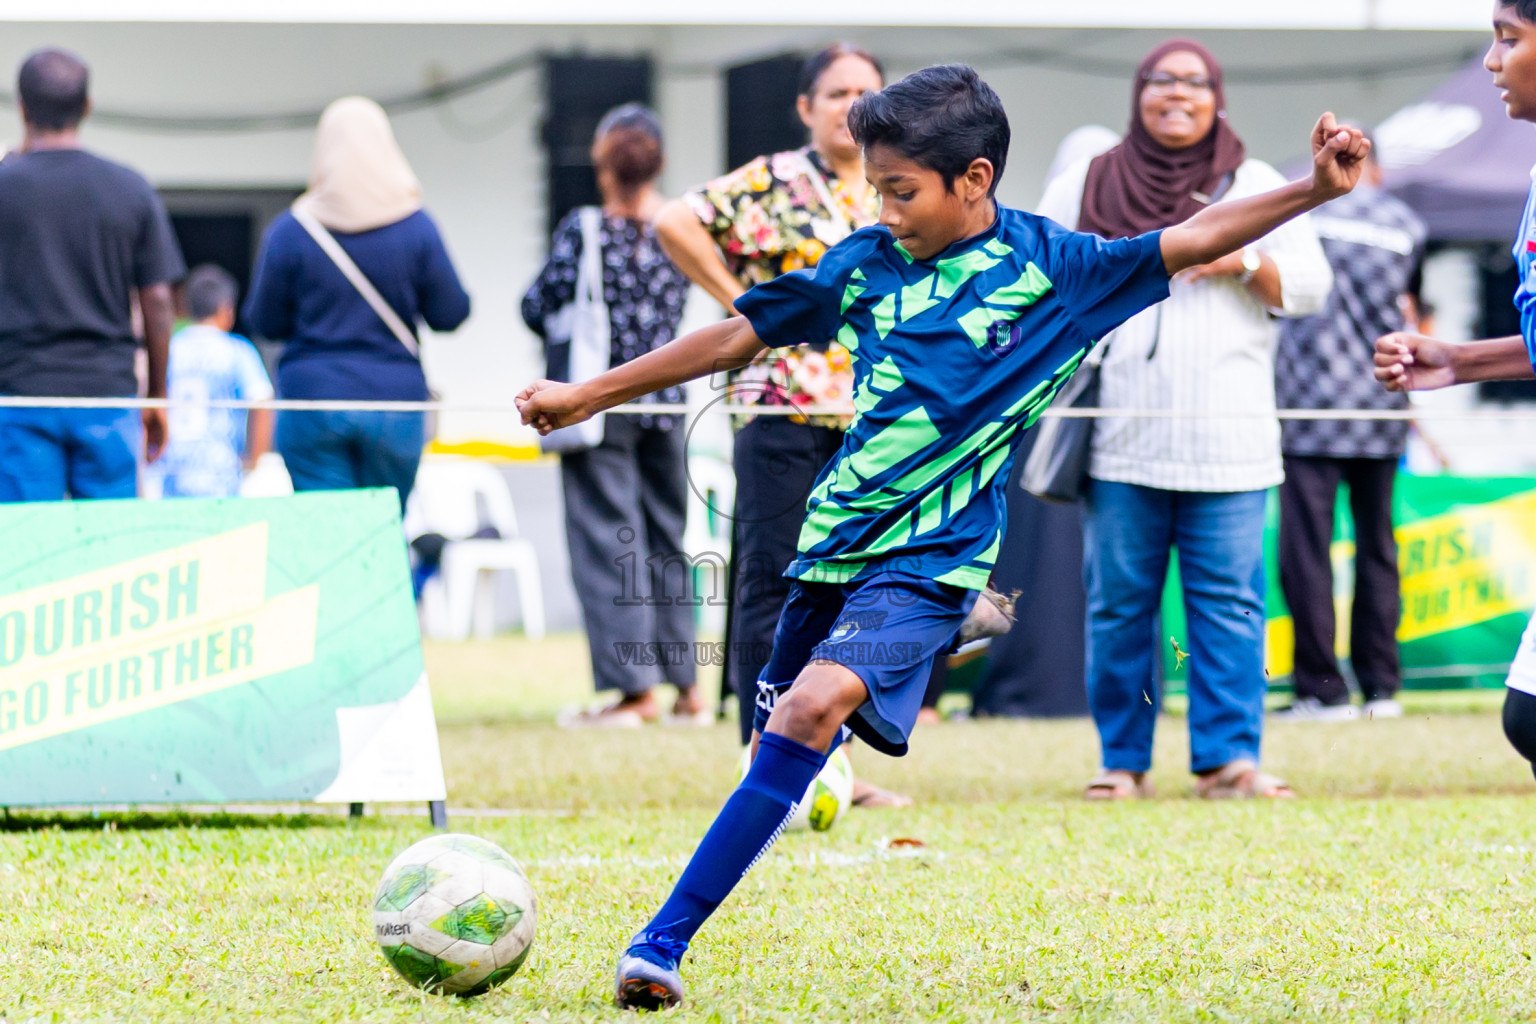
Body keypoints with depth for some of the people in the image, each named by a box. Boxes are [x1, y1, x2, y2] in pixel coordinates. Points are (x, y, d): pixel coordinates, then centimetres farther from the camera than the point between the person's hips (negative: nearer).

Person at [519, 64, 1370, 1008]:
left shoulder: (1048, 265, -4)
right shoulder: (867, 264, 5)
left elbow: (1195, 240, -3)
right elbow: (737, 336, 12)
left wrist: (1316, 188, -16)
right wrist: (587, 396, 14)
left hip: (933, 558, -5)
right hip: (835, 540, 5)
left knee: (818, 705, -24)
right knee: (783, 735, 10)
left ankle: (664, 941, -27)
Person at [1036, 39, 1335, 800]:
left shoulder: (1255, 187, 13)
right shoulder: (1087, 188, 13)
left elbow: (1310, 286, 9)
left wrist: (1245, 260, -8)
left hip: (1227, 443, 0)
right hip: (1119, 443, 0)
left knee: (1230, 601, -6)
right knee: (1117, 603, 0)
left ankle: (1228, 755, -5)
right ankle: (1122, 759, 6)